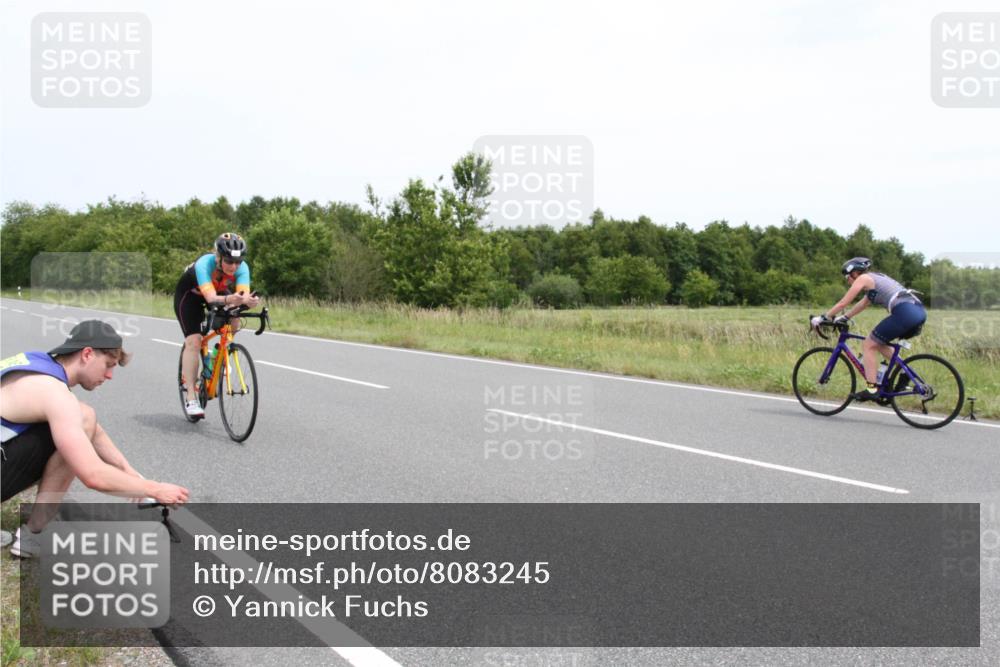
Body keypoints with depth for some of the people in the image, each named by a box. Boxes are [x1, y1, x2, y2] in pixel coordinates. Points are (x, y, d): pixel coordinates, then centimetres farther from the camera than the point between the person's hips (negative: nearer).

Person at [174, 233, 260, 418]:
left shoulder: (242, 268, -28)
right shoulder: (204, 264, -39)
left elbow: (243, 294, -40)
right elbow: (211, 298, -50)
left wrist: (249, 300, -64)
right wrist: (229, 300, -70)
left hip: (219, 293, 4)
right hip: (189, 295, -4)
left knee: (233, 327, -21)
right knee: (193, 341, -19)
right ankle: (191, 399, -16)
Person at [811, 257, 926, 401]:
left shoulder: (863, 278, 5)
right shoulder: (876, 279, 30)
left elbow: (843, 303, 5)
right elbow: (863, 304, 41)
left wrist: (822, 318, 13)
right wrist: (843, 318, 44)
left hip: (904, 312, -9)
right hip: (919, 311, 9)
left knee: (868, 345, 2)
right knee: (879, 343, 25)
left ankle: (872, 389, -3)